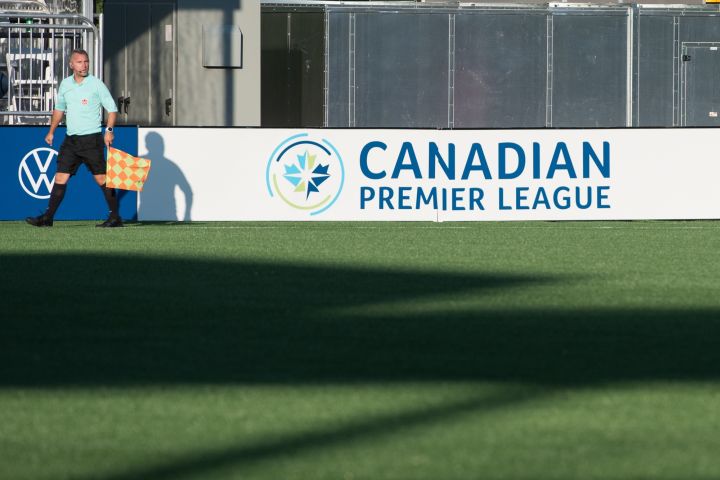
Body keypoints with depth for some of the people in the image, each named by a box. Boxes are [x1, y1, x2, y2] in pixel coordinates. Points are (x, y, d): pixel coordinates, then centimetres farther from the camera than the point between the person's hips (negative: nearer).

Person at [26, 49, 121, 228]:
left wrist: (109, 130, -17)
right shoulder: (65, 85, 9)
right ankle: (47, 218, 1)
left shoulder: (96, 84, -5)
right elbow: (59, 108, 24)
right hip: (71, 138, 5)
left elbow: (112, 109, -4)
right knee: (61, 177, 0)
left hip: (92, 139, -5)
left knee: (102, 178, -4)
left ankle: (115, 218, 3)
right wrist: (51, 131, 24)